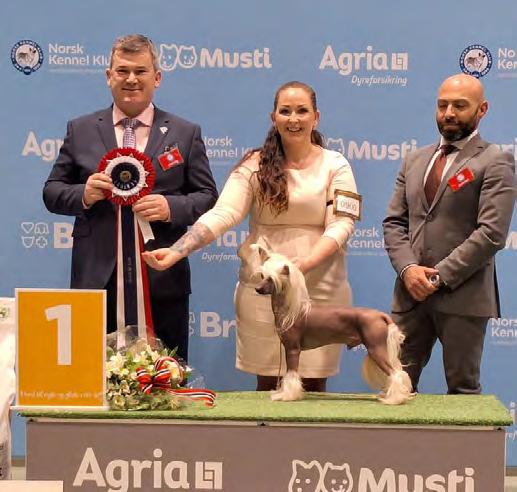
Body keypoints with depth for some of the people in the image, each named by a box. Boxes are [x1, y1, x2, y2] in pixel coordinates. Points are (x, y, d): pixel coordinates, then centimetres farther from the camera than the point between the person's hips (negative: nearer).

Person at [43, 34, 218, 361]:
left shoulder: (186, 134, 8)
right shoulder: (80, 131, 10)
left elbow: (208, 197, 5)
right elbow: (52, 192, 11)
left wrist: (171, 207, -15)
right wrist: (83, 195, -11)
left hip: (162, 283, 0)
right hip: (97, 279, 1)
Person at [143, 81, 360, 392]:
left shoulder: (335, 165, 5)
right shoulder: (255, 166, 5)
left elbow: (341, 224, -3)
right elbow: (223, 214, -5)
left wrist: (304, 264, -20)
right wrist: (177, 250, -20)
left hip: (320, 288, 0)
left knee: (313, 385, 2)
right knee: (267, 384, 4)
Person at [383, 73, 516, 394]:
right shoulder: (415, 160, 16)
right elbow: (394, 222, 11)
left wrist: (439, 276, -14)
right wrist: (407, 268, -7)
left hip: (462, 294, -5)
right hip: (411, 292, 5)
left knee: (463, 387, 5)